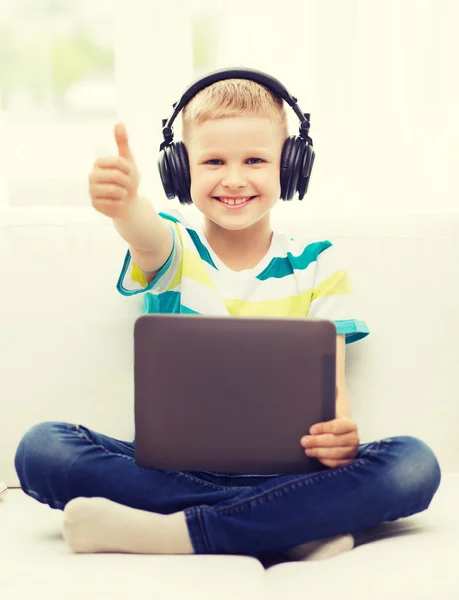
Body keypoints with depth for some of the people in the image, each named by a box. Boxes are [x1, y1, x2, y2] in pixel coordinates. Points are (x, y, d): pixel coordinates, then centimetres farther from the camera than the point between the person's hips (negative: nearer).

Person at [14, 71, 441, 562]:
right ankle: (296, 526, -29)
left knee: (414, 466, -27)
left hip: (282, 472, 0)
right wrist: (123, 204, -49)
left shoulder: (316, 265, 6)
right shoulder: (174, 249, 3)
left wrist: (341, 433, -26)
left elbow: (330, 381, -1)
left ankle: (172, 532, -28)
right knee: (42, 448, -25)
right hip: (170, 469, 0)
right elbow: (147, 237, -23)